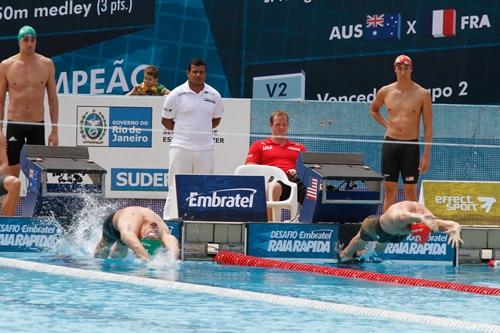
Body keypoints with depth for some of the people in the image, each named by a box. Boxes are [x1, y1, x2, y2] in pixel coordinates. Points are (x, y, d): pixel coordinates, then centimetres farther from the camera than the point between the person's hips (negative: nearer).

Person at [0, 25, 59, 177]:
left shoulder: (46, 64, 2)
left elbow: (53, 99, 7)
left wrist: (54, 131, 3)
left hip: (37, 126, 1)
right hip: (14, 125, -1)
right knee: (12, 173, -2)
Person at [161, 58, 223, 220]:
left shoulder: (214, 95, 6)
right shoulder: (176, 94, -3)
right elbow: (166, 121, 4)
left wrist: (201, 131, 10)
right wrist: (184, 131, 5)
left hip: (205, 149, 3)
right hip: (181, 147, -3)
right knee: (177, 188, -4)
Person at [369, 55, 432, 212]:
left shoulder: (422, 94, -3)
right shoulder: (385, 92, 6)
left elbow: (428, 127, -2)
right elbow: (373, 109, 28)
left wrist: (426, 156, -7)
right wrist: (386, 124, 10)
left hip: (411, 146, -3)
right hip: (390, 144, 3)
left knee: (410, 190, 0)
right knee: (390, 189, 5)